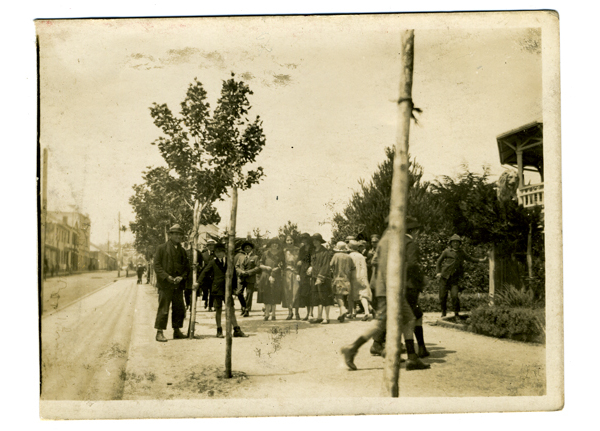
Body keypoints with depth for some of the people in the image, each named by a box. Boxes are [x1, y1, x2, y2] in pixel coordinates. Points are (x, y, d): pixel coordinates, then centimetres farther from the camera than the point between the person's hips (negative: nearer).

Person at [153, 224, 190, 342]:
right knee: (163, 309, -6)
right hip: (165, 285, -5)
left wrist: (182, 277, -4)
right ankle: (159, 332, 0)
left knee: (179, 308, 8)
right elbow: (157, 266, -4)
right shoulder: (162, 248, 1)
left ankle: (177, 330, 20)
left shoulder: (182, 250, 16)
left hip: (178, 285, 5)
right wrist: (167, 276, -16)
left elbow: (187, 267, 15)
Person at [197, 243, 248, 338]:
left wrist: (234, 287, 8)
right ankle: (219, 331, 15)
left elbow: (234, 274, 11)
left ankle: (237, 330, 7)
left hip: (228, 289, 2)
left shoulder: (229, 262, 6)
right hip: (217, 289, -1)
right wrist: (198, 282, -13)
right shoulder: (212, 262, 1)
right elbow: (205, 272, -2)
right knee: (218, 310, 4)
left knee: (231, 309, 2)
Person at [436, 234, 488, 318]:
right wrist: (438, 272, -2)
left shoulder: (461, 252, 11)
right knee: (443, 296, 1)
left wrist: (481, 260, 24)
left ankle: (457, 313, 5)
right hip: (444, 277, -1)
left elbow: (469, 258, 28)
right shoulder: (446, 252, 2)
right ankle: (443, 312, 25)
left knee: (454, 296, -13)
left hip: (454, 279, 1)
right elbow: (438, 262, 10)